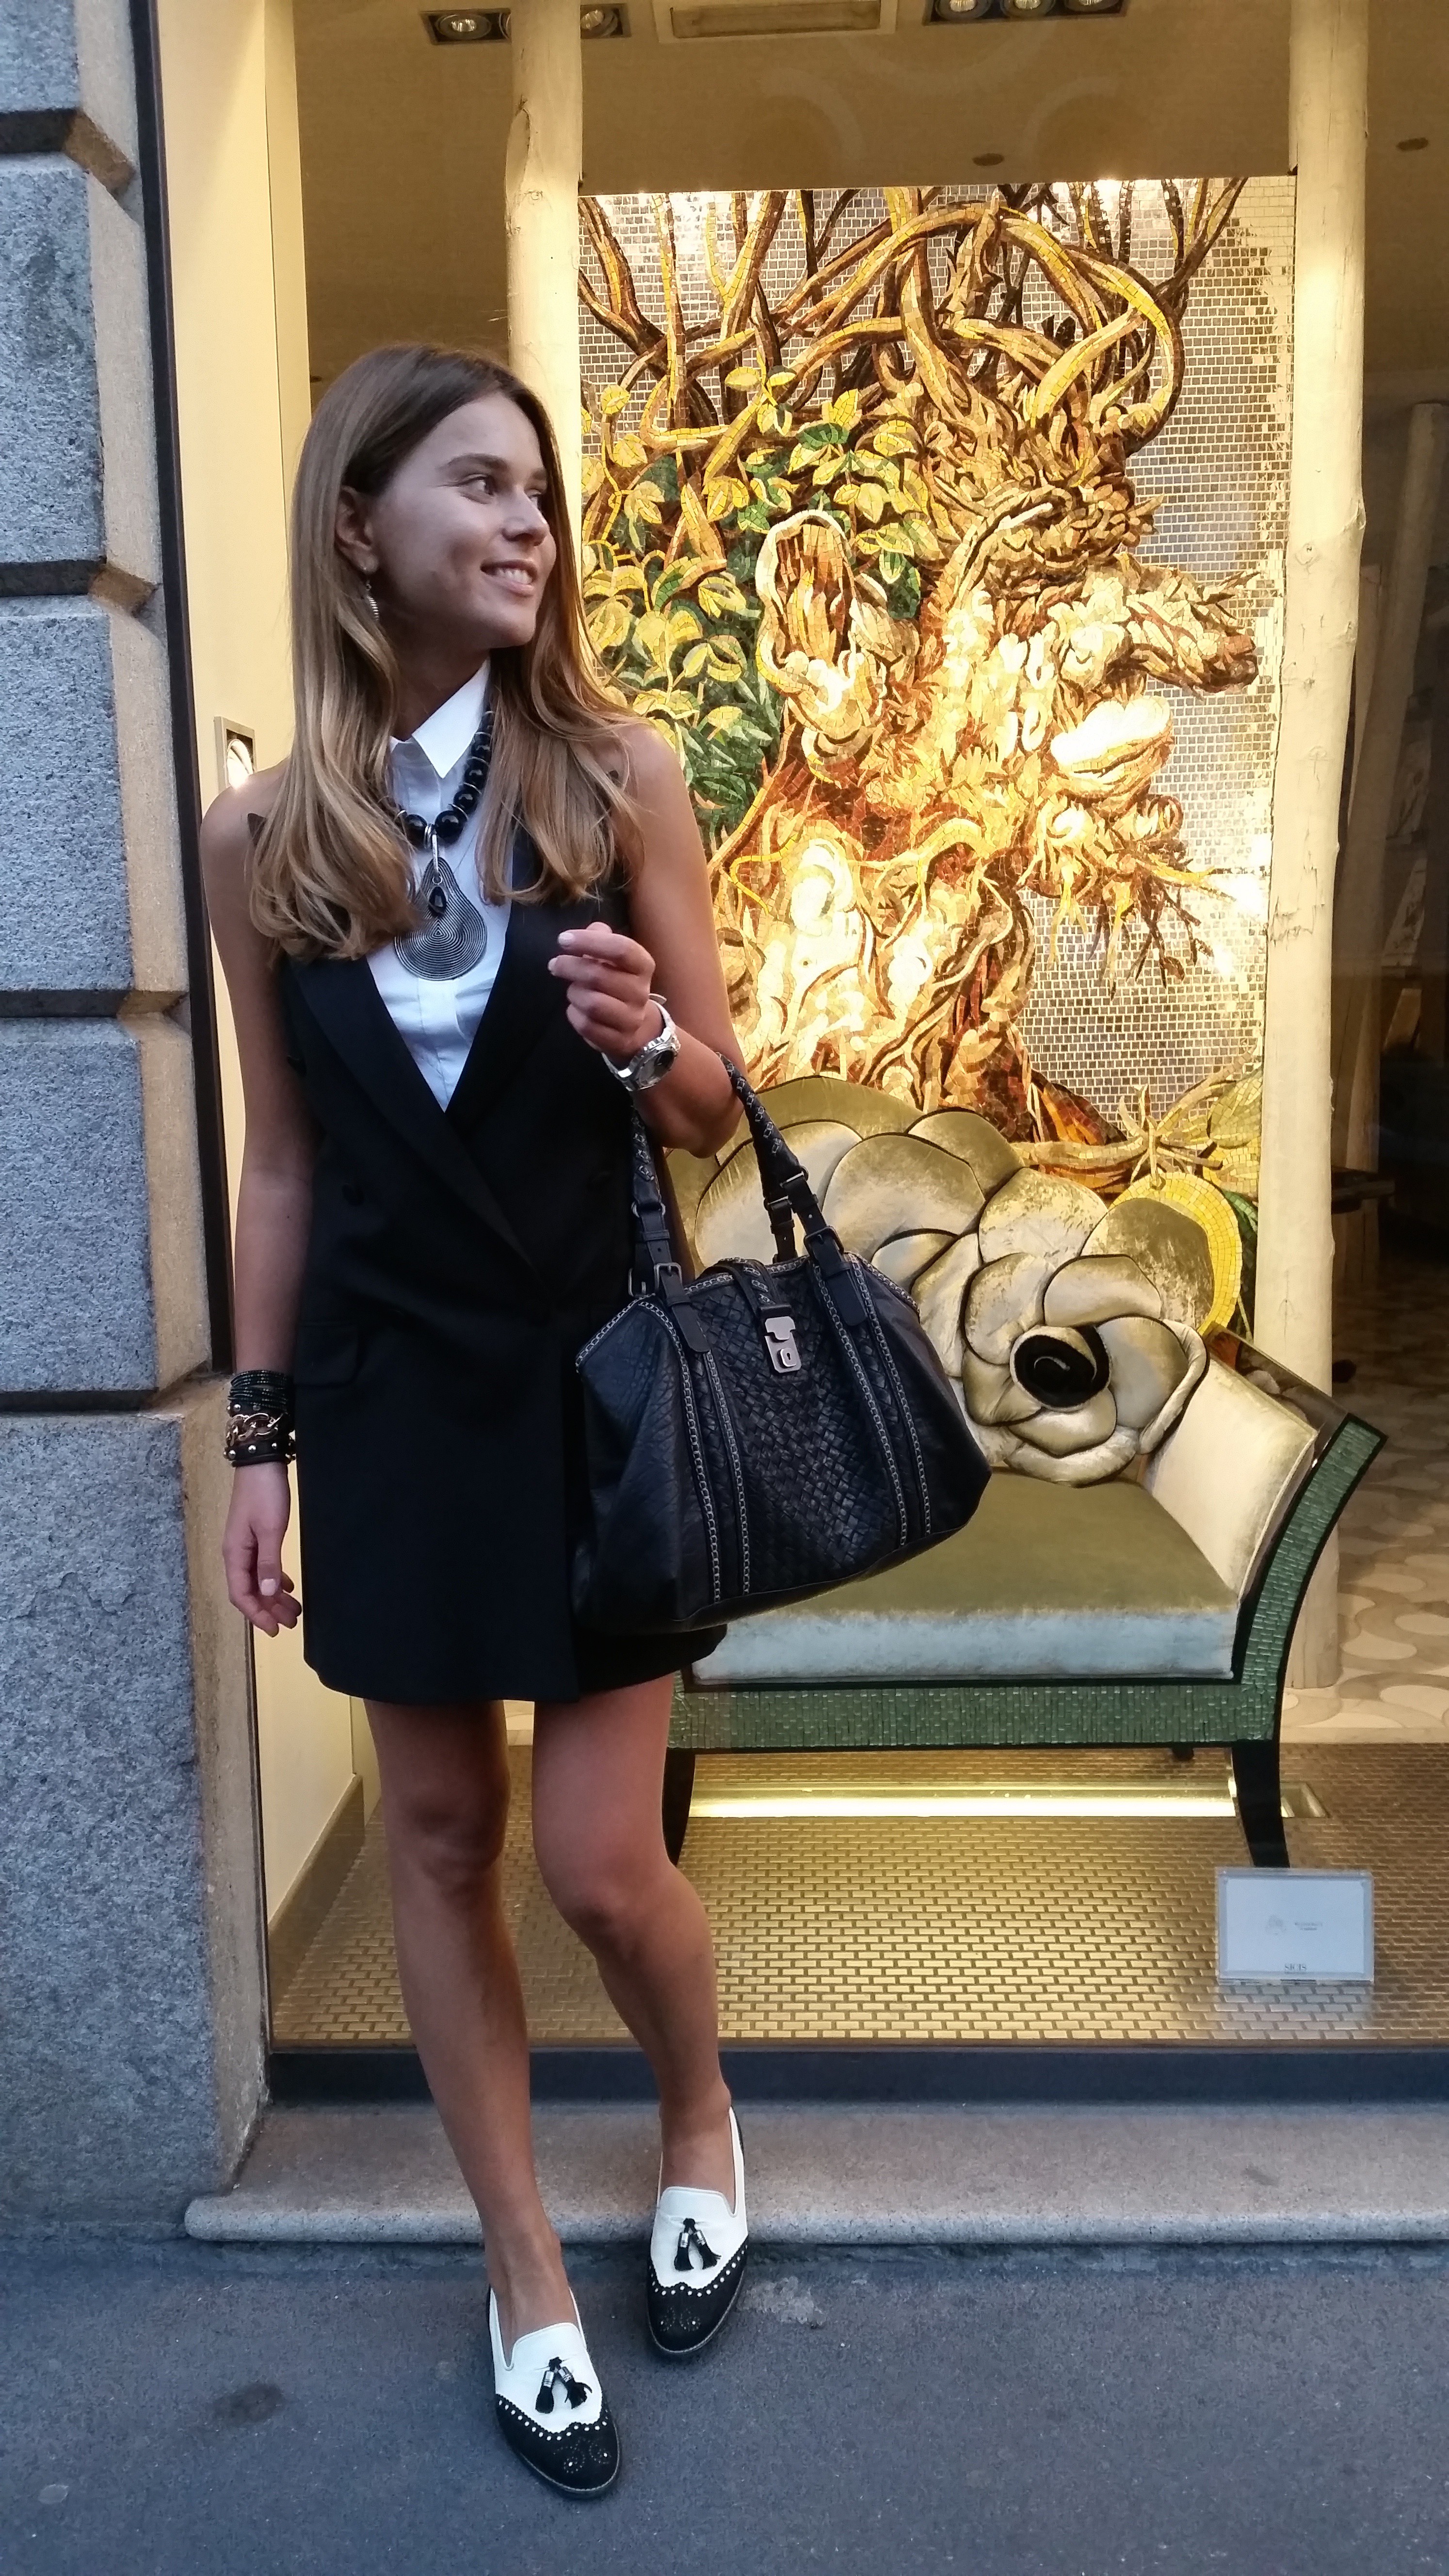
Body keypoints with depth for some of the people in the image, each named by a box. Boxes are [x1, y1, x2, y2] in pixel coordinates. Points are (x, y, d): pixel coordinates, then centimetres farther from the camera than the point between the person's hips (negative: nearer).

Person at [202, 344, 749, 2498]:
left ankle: (701, 2118, 38)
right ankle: (528, 2278, 33)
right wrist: (260, 1436, 5)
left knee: (601, 1860, 2)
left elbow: (718, 1108, 1)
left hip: (599, 1370, -1)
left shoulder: (618, 776, -3)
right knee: (439, 1834, 11)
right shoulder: (265, 837, 0)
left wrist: (641, 1039, -21)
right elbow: (281, 1160, 5)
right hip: (389, 1386, 2)